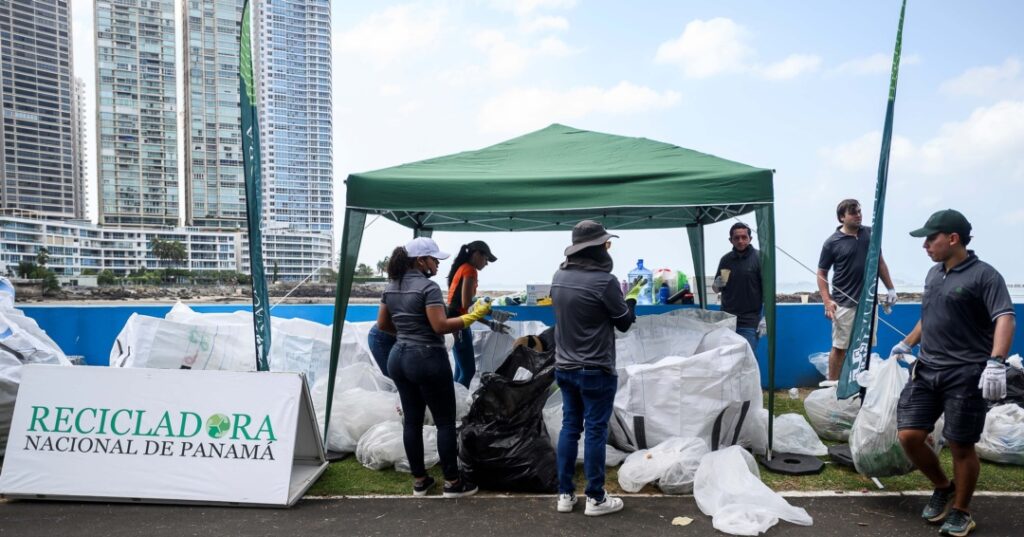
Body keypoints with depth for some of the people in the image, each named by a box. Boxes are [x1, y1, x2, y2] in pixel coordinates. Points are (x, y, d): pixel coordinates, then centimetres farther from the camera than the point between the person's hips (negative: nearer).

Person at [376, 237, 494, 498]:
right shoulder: (428, 287, -16)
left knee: (412, 420, 13)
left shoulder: (391, 287, 9)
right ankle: (452, 482, 12)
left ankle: (419, 480, 22)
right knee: (445, 422, 4)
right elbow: (440, 326, -21)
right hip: (427, 360, -8)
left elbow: (382, 324, 15)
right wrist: (472, 316, -15)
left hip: (398, 359, 8)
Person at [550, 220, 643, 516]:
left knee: (570, 427, 14)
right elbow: (624, 322, -7)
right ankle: (595, 498, 15)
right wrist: (632, 297, 11)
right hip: (595, 370, -6)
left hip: (564, 367, 7)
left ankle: (565, 494, 21)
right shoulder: (604, 280, -19)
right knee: (595, 431, 4)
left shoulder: (559, 276, 2)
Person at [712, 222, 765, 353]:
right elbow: (716, 289, 17)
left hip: (749, 322, -4)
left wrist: (766, 318, -15)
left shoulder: (759, 258, -4)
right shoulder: (726, 260, 8)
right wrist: (717, 285, -7)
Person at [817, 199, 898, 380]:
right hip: (844, 304, -4)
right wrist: (827, 301, -12)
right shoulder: (832, 242, -7)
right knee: (839, 347, 1)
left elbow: (880, 262, 16)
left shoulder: (870, 234, 5)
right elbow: (821, 273, -2)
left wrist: (890, 288, 12)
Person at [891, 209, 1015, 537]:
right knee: (909, 436, 2)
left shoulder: (983, 275, -9)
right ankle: (943, 488, 28)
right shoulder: (934, 274, 14)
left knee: (961, 446, 4)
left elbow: (1005, 319, -20)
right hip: (926, 370, 7)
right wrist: (906, 344, 34)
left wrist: (996, 363, -32)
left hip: (965, 375, -6)